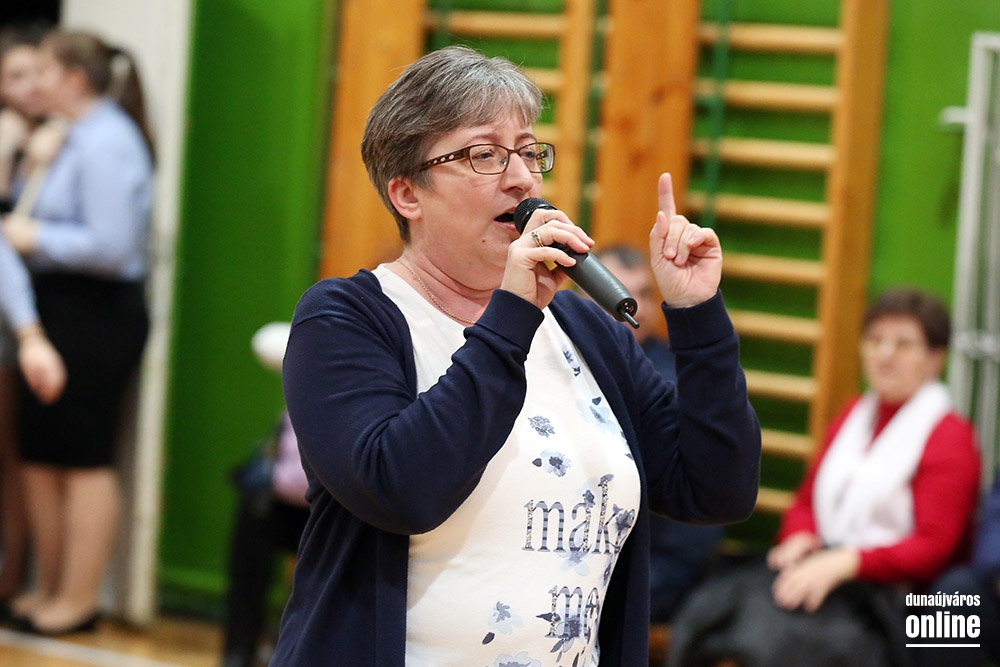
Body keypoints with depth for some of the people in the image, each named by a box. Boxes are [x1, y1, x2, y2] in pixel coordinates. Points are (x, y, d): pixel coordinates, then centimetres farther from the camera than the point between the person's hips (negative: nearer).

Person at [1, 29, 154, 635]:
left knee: (84, 459, -1)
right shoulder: (87, 136, 13)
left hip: (96, 317, -10)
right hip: (65, 311, 10)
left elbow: (111, 245, -23)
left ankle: (79, 600, 8)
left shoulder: (105, 142, -17)